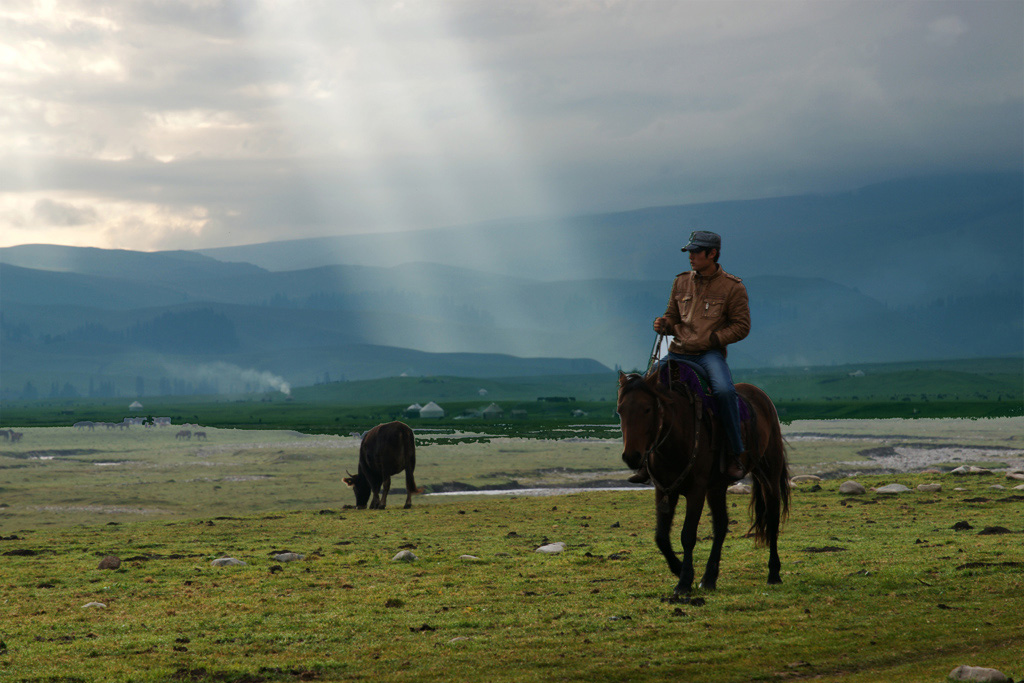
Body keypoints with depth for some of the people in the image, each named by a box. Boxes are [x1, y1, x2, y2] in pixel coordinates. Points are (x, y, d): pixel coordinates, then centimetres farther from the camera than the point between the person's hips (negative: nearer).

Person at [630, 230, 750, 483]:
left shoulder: (732, 287, -2)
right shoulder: (682, 282, 12)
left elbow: (741, 326, -2)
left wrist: (712, 339, -14)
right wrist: (664, 324, -3)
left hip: (710, 354, -5)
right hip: (678, 352, 5)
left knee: (724, 390, -33)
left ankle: (734, 455, -16)